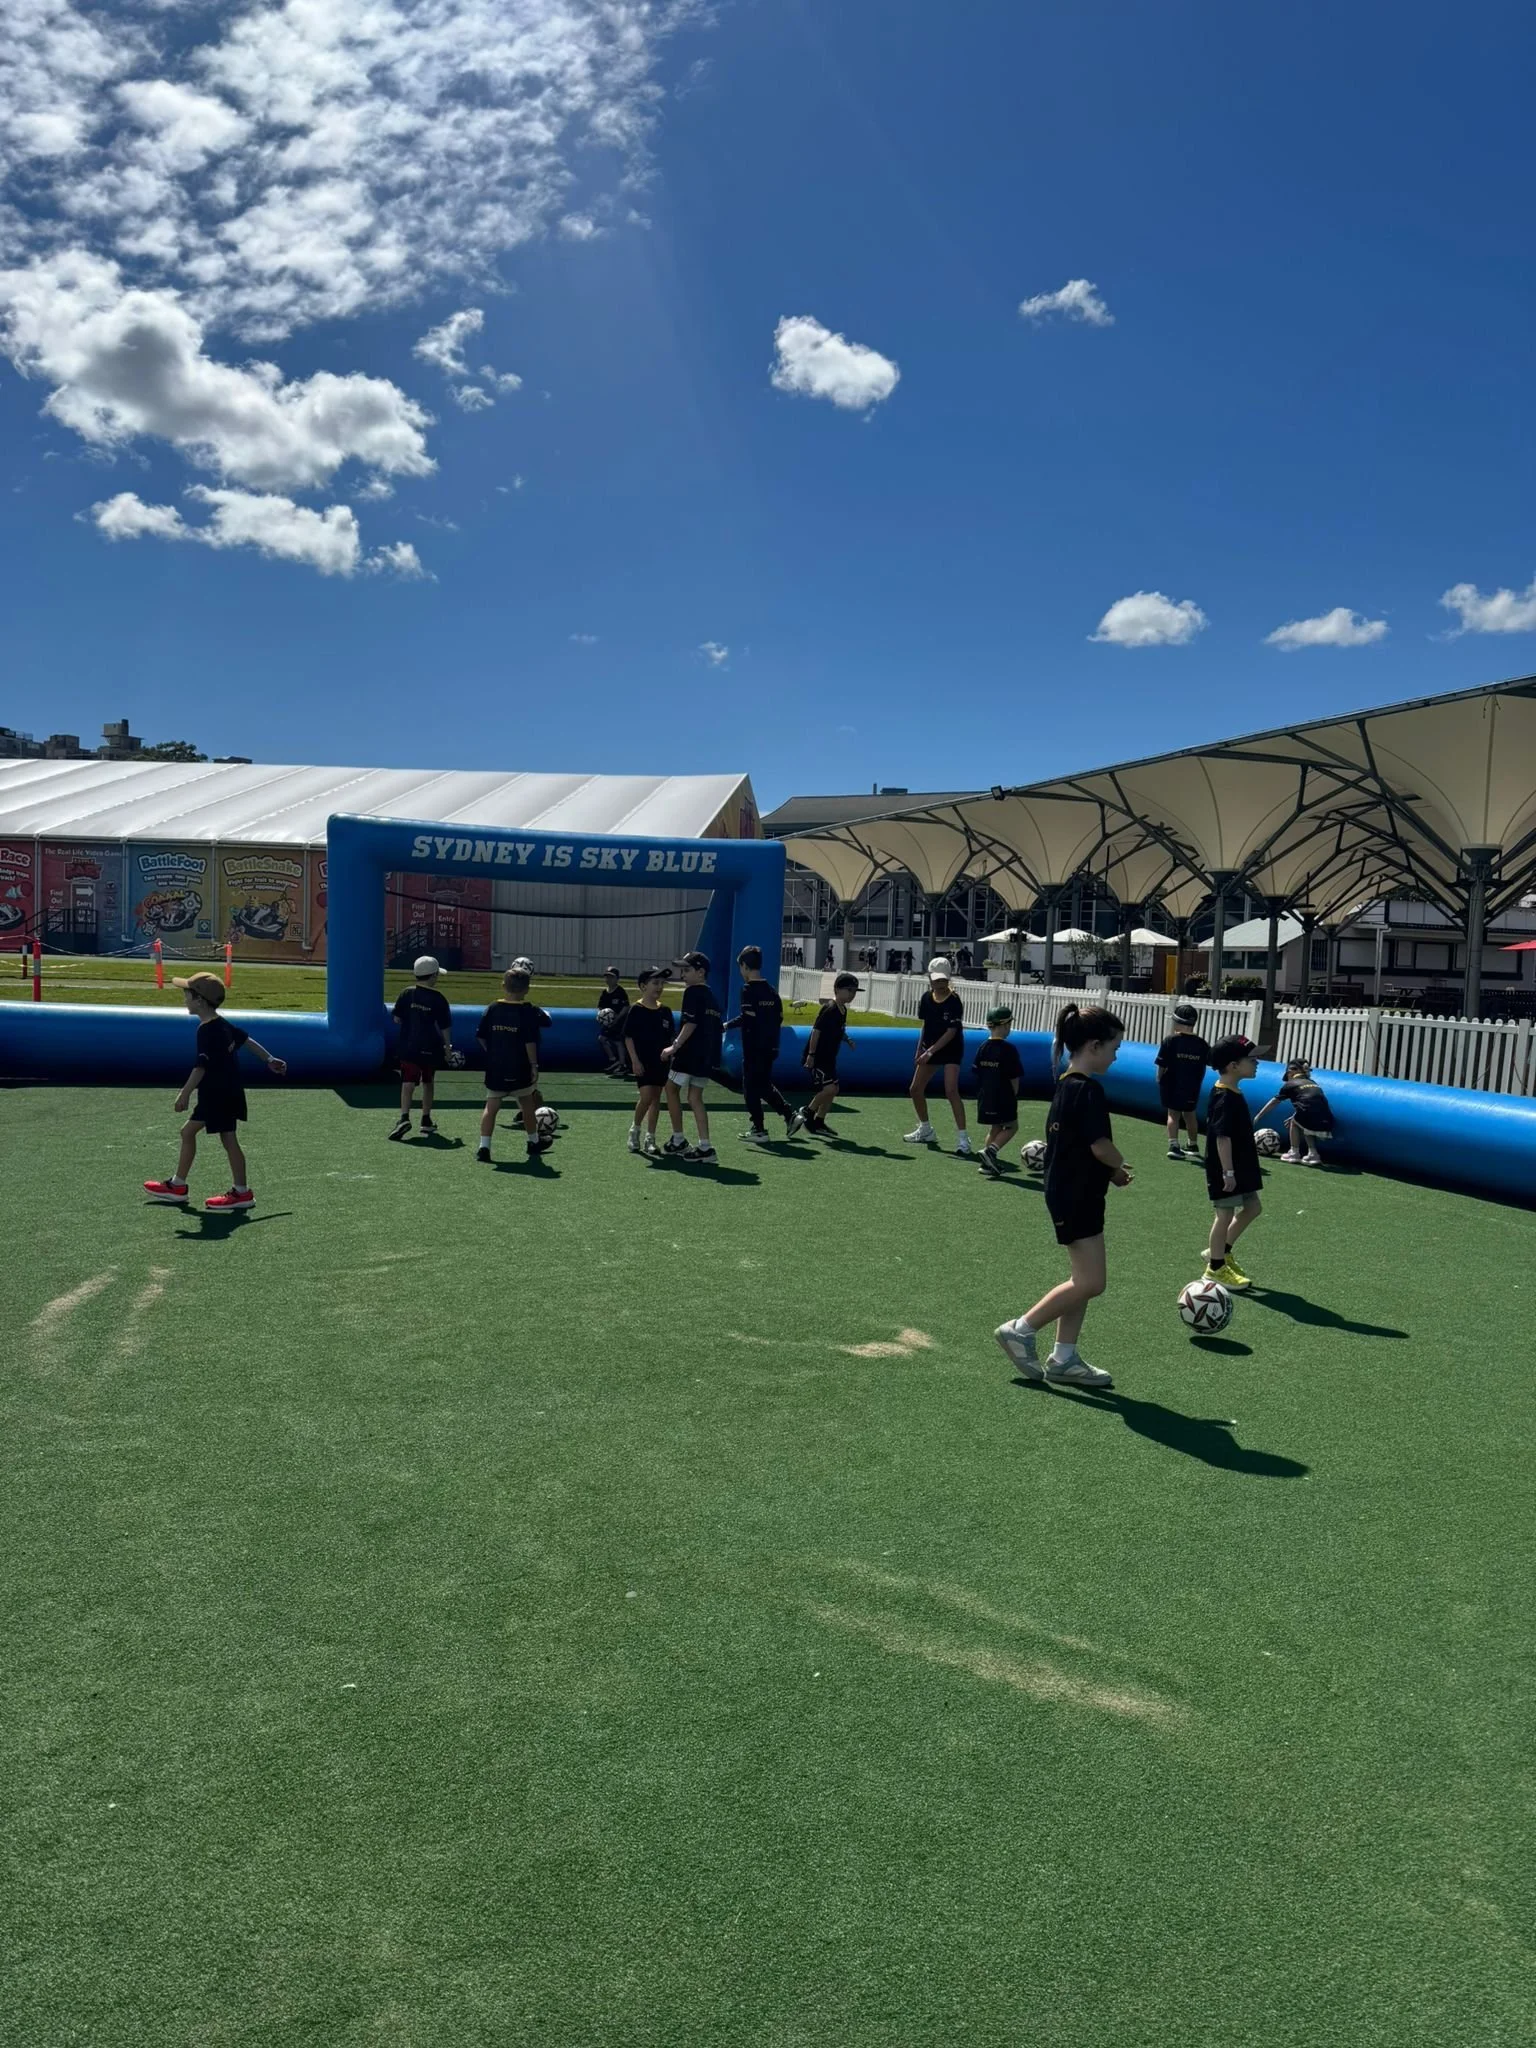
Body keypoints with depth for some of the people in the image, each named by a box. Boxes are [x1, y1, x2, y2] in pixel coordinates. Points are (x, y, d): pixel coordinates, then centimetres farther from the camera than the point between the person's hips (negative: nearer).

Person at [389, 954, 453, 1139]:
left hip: (409, 1046, 0)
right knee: (428, 1083, 16)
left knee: (408, 1083, -6)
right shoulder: (439, 998, -6)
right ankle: (426, 1120, 22)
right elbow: (445, 1027, -3)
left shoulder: (406, 994, -3)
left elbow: (397, 1019, 0)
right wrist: (448, 1048, 7)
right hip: (431, 1048, 0)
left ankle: (404, 1117, -25)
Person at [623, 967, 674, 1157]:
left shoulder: (665, 1011, 7)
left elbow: (671, 1037, 12)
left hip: (661, 1060, 5)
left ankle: (650, 1139, 12)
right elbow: (628, 1037, -8)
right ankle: (635, 1129, 9)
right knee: (646, 1096, -14)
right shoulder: (636, 1010, -7)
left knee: (656, 1098, 6)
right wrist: (635, 1061, -13)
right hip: (642, 1061, -5)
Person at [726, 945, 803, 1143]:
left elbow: (747, 1018, -21)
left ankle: (758, 1130, 5)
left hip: (753, 1049, -7)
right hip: (770, 1048, 7)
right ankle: (791, 1116, 12)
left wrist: (728, 1025, -10)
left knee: (751, 1088, 3)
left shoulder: (748, 989, -12)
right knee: (765, 1086, 20)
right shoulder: (771, 989, 11)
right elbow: (779, 1018, 12)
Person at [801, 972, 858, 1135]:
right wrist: (811, 1055, -23)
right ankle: (807, 1113, 0)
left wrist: (847, 1039, 6)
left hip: (828, 1058, 10)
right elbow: (816, 1031, -21)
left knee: (833, 1090, 11)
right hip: (816, 1058, -10)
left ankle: (819, 1123, 21)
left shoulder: (843, 1010, 9)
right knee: (829, 1088, -18)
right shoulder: (829, 1009, -18)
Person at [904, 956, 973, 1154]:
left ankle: (963, 1138, -19)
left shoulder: (954, 1001, -17)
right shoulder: (927, 998, 1)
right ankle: (926, 1131, 31)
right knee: (915, 1089, 11)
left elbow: (951, 1032, -20)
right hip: (930, 1049, 7)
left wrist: (931, 1051, -22)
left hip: (951, 1050, -7)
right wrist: (920, 1050, 8)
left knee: (951, 1091, -22)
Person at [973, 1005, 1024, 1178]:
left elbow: (978, 1073, 7)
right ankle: (991, 1150, -10)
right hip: (1004, 1097, -6)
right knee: (1011, 1126, 11)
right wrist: (1014, 1095, 1)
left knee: (996, 1128, 20)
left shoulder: (983, 1047, 3)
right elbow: (1014, 1078, -13)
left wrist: (982, 1092, 16)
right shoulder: (1009, 1050, -15)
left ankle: (989, 1162, 15)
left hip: (985, 1097, 7)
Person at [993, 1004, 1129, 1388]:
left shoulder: (1064, 1086, 11)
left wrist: (1111, 1170, 8)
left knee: (1084, 1280, 14)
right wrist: (1120, 1168, -1)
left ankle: (1064, 1358, 18)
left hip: (1066, 1191, 10)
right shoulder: (1089, 1089, -18)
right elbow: (1100, 1145, -21)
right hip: (1078, 1196, -10)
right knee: (1090, 1283, -5)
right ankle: (1020, 1330, 2)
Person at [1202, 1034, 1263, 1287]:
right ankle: (1216, 1266, 14)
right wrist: (1228, 1172, -24)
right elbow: (1222, 1137, -25)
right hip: (1225, 1170, -10)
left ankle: (1220, 1251, 28)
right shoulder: (1225, 1098, -22)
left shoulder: (1232, 1093, 9)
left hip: (1240, 1167, 10)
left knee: (1252, 1208, 17)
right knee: (1225, 1214, 1)